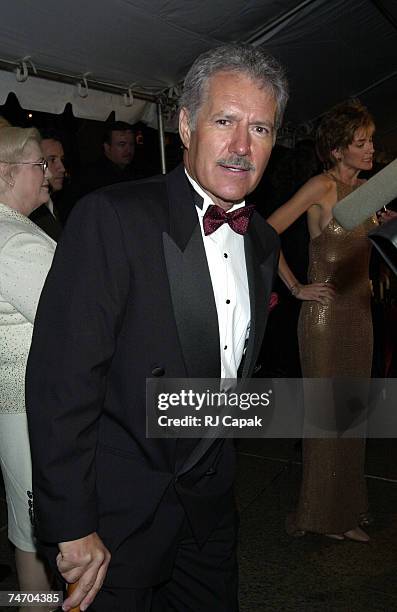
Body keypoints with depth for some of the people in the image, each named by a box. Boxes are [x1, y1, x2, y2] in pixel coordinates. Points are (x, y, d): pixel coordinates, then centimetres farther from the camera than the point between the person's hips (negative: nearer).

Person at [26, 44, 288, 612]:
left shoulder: (264, 241, 4)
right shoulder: (112, 217, -19)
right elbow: (61, 377, -22)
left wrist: (216, 471, 15)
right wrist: (71, 528, -19)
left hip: (211, 501, 7)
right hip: (119, 509, -6)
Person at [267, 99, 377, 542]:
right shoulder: (322, 186, -9)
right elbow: (266, 233, -15)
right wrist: (296, 288, -13)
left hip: (358, 313, 7)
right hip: (324, 313, -7)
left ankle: (346, 509, 27)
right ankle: (321, 514, 17)